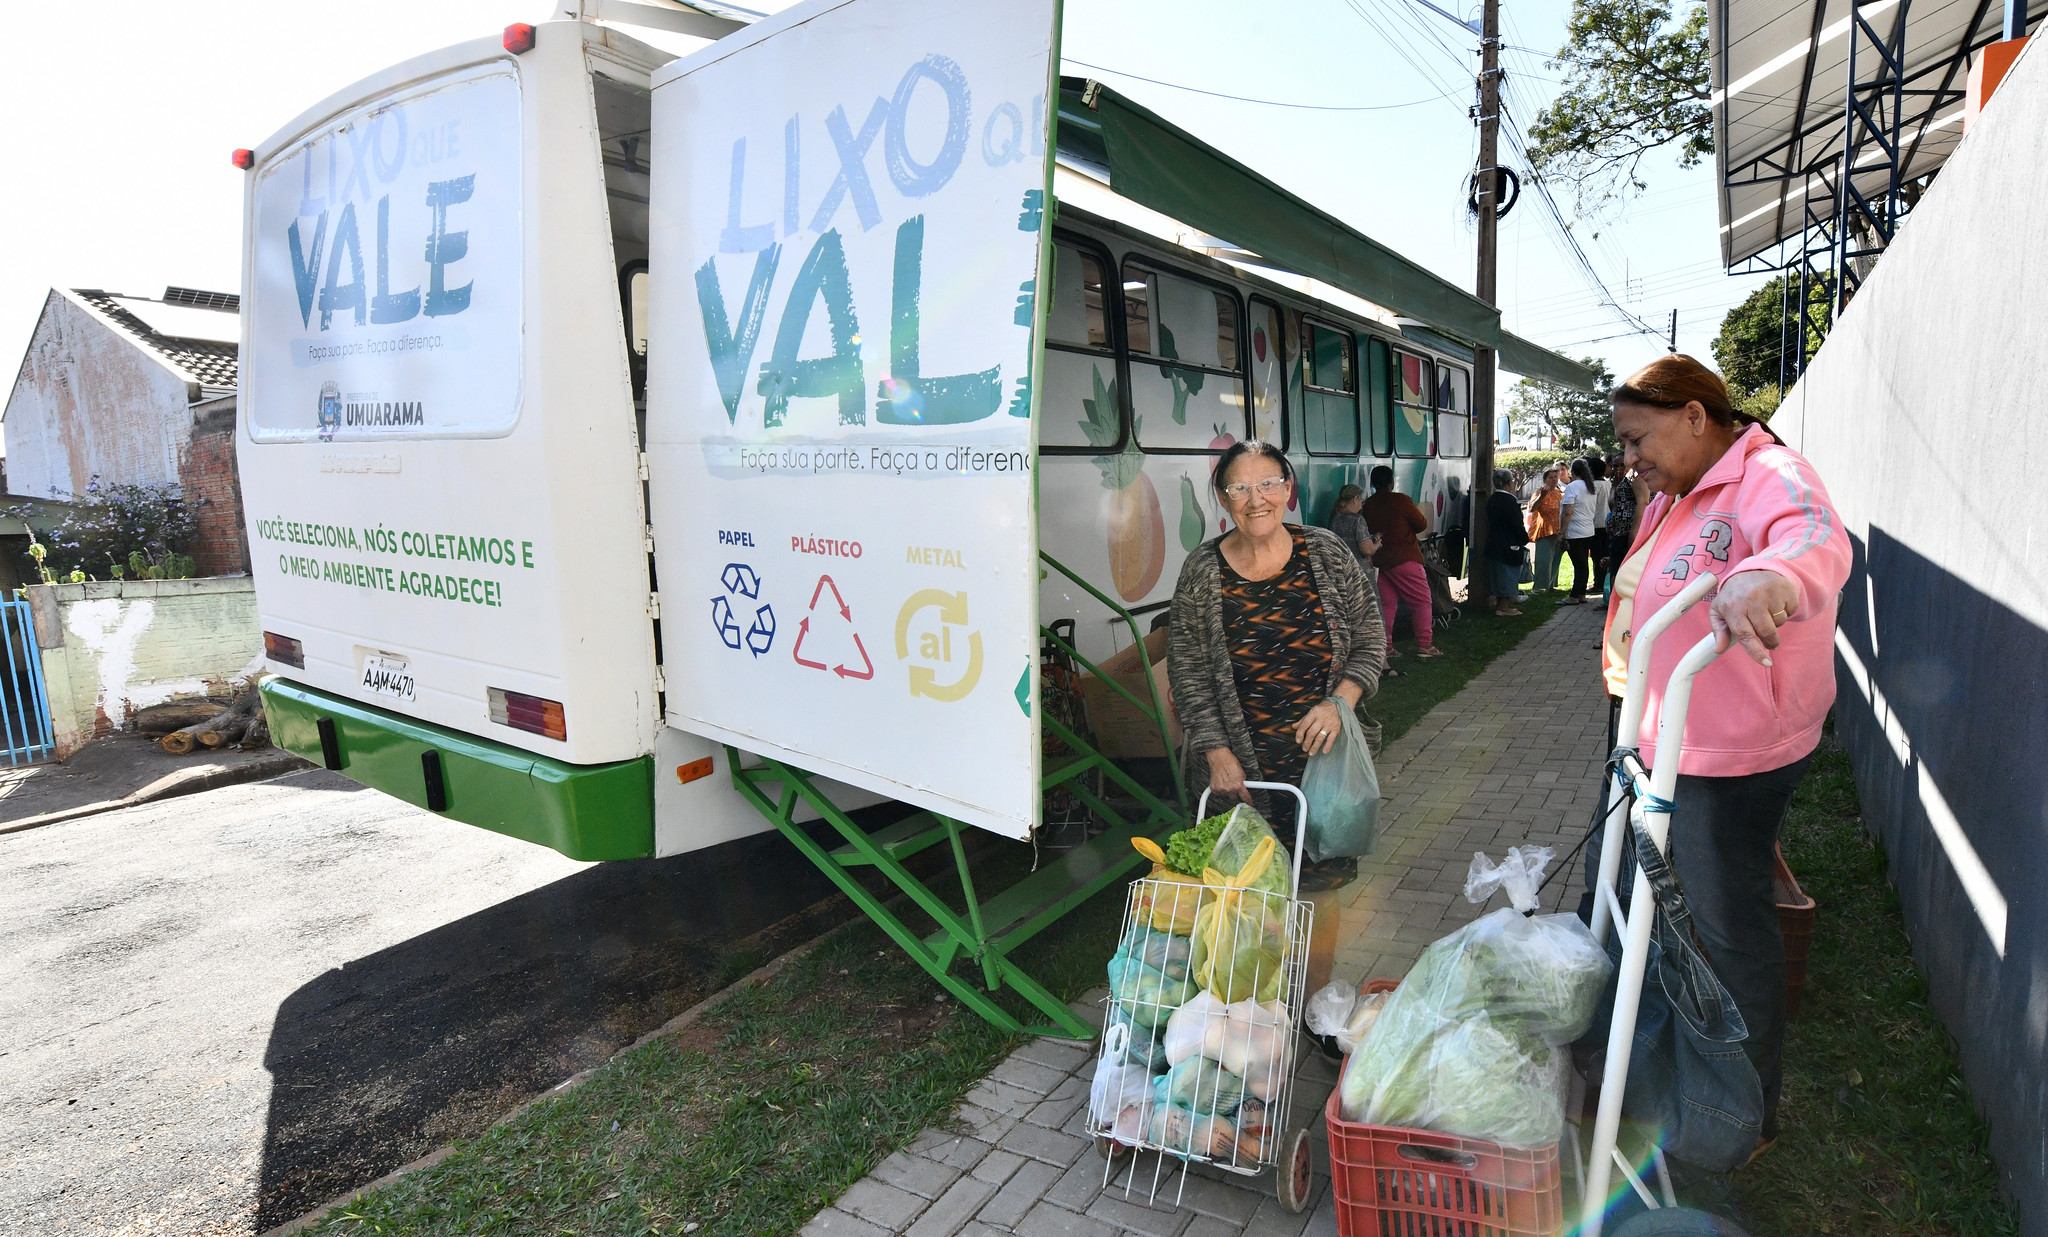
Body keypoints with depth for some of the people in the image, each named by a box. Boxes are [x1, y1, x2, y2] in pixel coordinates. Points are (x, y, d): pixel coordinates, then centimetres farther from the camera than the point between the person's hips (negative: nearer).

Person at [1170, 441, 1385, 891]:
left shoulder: (1328, 554, 0)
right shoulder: (1201, 571, -4)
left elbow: (1368, 640, 7)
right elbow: (1188, 671, -2)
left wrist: (1339, 702, -9)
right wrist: (1217, 752, -8)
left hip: (1325, 753, 2)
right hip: (1239, 771, -1)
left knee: (1329, 874, 7)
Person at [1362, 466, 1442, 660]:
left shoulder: (1367, 505, 5)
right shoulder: (1401, 500, -9)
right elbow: (1422, 524, -2)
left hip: (1379, 561, 6)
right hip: (1404, 560, -5)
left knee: (1386, 604, 10)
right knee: (1422, 600, 4)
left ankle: (1385, 647, 8)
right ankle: (1423, 645, 1)